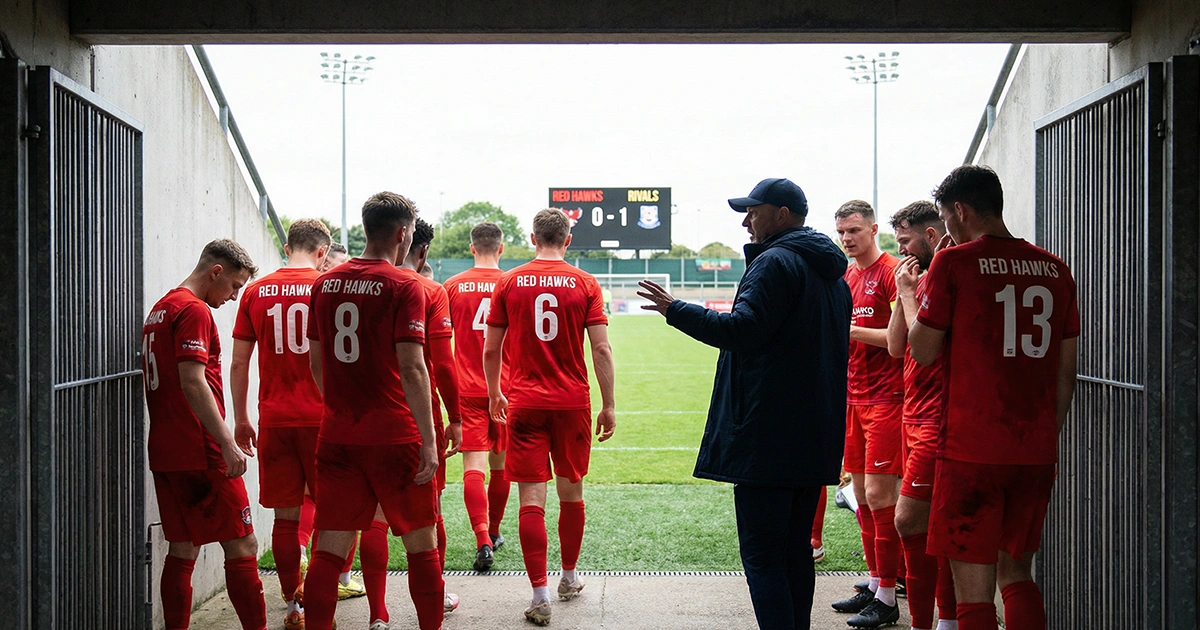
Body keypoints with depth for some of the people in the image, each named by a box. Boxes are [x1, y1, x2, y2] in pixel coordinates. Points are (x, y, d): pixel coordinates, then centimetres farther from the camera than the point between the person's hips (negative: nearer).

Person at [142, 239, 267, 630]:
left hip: (165, 452, 9)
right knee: (242, 547, -5)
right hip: (202, 455, -9)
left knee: (183, 550, 11)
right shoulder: (194, 310, -11)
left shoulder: (160, 309, 18)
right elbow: (193, 384, -20)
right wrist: (228, 444, -21)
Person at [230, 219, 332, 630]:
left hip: (274, 420, 2)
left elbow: (239, 363, 6)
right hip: (323, 418, -2)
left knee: (285, 517, 7)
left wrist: (240, 419, 14)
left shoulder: (256, 292, 5)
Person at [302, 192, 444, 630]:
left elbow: (316, 364, 14)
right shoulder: (403, 286, -9)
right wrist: (428, 441, -15)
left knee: (330, 549, 7)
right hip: (394, 436, -5)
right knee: (421, 544, 9)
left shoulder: (325, 284, 8)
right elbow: (412, 369, -16)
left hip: (337, 435, 5)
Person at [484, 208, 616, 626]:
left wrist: (494, 394, 19)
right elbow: (601, 349, -5)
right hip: (573, 403, 1)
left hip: (525, 404, -1)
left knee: (532, 499, -1)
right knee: (571, 492, 15)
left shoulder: (509, 283, 1)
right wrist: (609, 406, 1)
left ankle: (540, 596, -5)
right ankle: (569, 578, 30)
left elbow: (491, 348, 4)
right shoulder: (585, 284, -1)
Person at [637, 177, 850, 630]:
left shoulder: (775, 263, -11)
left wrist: (676, 310, -11)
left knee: (762, 553, -7)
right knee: (795, 548, 17)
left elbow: (742, 329, -19)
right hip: (815, 437, 10)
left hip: (769, 436, -10)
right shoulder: (829, 271, 19)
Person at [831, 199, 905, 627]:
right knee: (861, 492, 11)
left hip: (885, 397, -8)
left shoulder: (891, 272, -9)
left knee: (879, 493, -8)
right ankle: (873, 585, 21)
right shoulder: (846, 277, 16)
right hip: (855, 397, 8)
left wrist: (851, 330, -18)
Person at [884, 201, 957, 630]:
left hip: (937, 418, -10)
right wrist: (904, 294, 5)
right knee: (939, 522, 13)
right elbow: (896, 347, 14)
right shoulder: (922, 278, 18)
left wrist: (907, 293, -9)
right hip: (917, 415, 10)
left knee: (908, 519, -13)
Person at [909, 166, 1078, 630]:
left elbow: (922, 351, -2)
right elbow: (1066, 372, 12)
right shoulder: (1053, 268, 9)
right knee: (1017, 574, 20)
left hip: (972, 449, -6)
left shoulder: (954, 263, -7)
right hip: (1037, 452, 6)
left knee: (974, 590, 1)